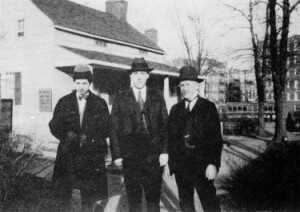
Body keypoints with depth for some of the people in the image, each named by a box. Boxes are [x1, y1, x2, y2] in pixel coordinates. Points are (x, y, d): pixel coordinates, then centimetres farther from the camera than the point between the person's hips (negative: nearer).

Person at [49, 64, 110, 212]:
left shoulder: (100, 104, 5)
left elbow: (106, 128, 1)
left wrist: (89, 137, -12)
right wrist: (67, 135, -13)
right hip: (68, 154, 1)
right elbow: (54, 126, 3)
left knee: (89, 195, 4)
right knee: (64, 193, 5)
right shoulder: (64, 102, 7)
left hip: (91, 156, 0)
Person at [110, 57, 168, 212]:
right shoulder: (121, 99, 4)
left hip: (154, 157, 1)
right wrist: (117, 155, -3)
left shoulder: (157, 97, 7)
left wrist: (164, 151, -3)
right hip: (130, 158, 0)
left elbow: (165, 125, 4)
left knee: (154, 197, 7)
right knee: (134, 198, 9)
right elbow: (114, 129, 3)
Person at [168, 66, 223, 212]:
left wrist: (213, 164, -14)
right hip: (180, 166, 4)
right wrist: (169, 162, 4)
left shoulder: (208, 107, -1)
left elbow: (216, 138, -6)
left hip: (202, 166, -4)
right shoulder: (175, 109, 10)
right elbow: (170, 137, 10)